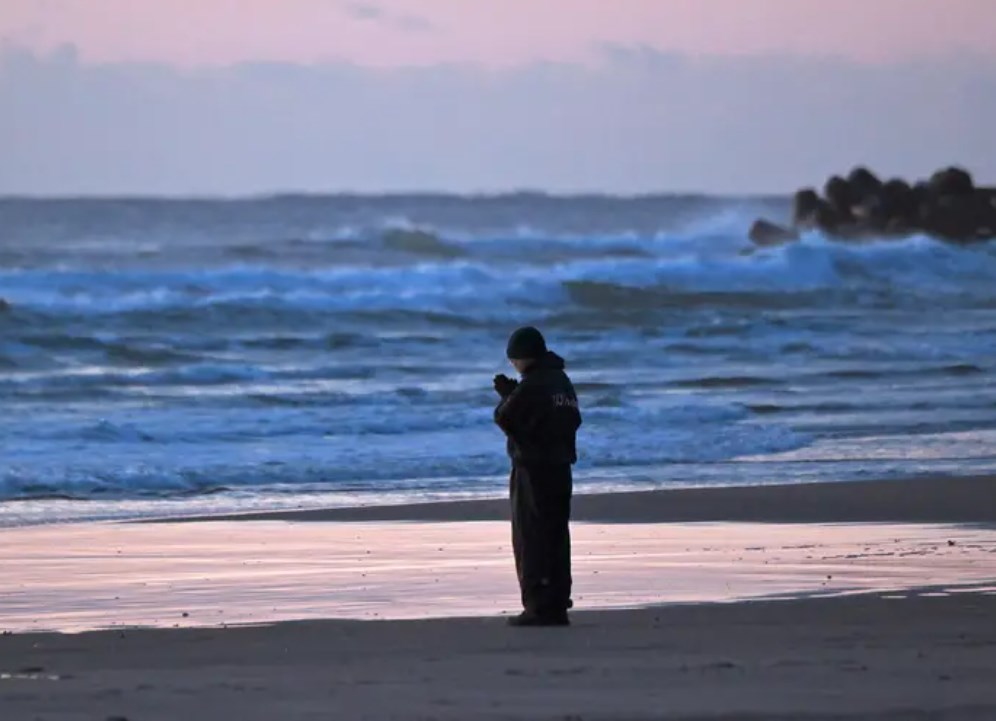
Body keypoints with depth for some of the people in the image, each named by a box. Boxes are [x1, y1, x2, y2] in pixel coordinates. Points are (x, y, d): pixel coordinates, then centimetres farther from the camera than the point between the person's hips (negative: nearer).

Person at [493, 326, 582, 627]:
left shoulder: (531, 386, -15)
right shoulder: (562, 382, 11)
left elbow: (505, 418, -13)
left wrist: (506, 396, 10)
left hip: (532, 469, -8)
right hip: (560, 467, 8)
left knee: (531, 539, -4)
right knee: (556, 537, 11)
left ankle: (538, 607, -8)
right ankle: (558, 606, 12)